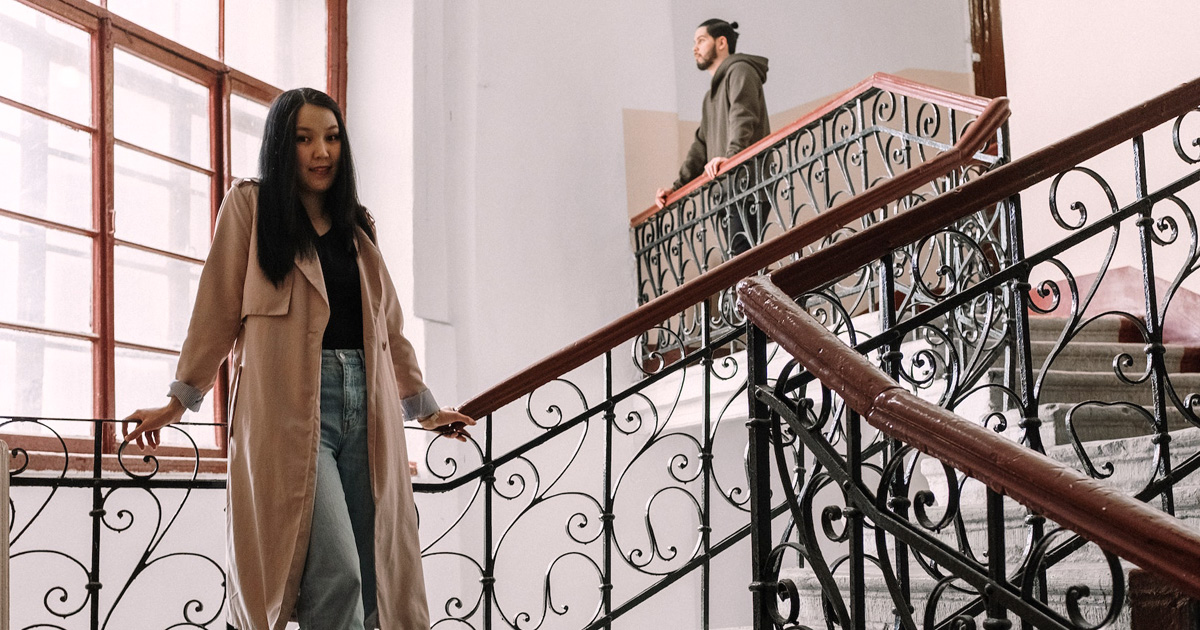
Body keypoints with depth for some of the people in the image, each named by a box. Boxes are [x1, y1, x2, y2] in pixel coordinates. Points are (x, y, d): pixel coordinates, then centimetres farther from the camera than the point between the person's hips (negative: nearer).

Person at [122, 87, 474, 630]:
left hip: (364, 404, 5)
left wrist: (422, 407, 28)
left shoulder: (356, 225, 22)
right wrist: (179, 402, 4)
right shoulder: (250, 206, 8)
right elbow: (219, 308, 6)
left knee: (370, 583, -3)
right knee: (336, 575, -19)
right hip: (290, 403, -5)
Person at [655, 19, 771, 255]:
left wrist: (731, 155, -32)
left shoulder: (740, 70, 3)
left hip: (747, 179, -9)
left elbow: (743, 117, -16)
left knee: (741, 250, -21)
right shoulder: (712, 94, 32)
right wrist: (676, 187, 18)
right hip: (729, 187, 9)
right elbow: (701, 145, 29)